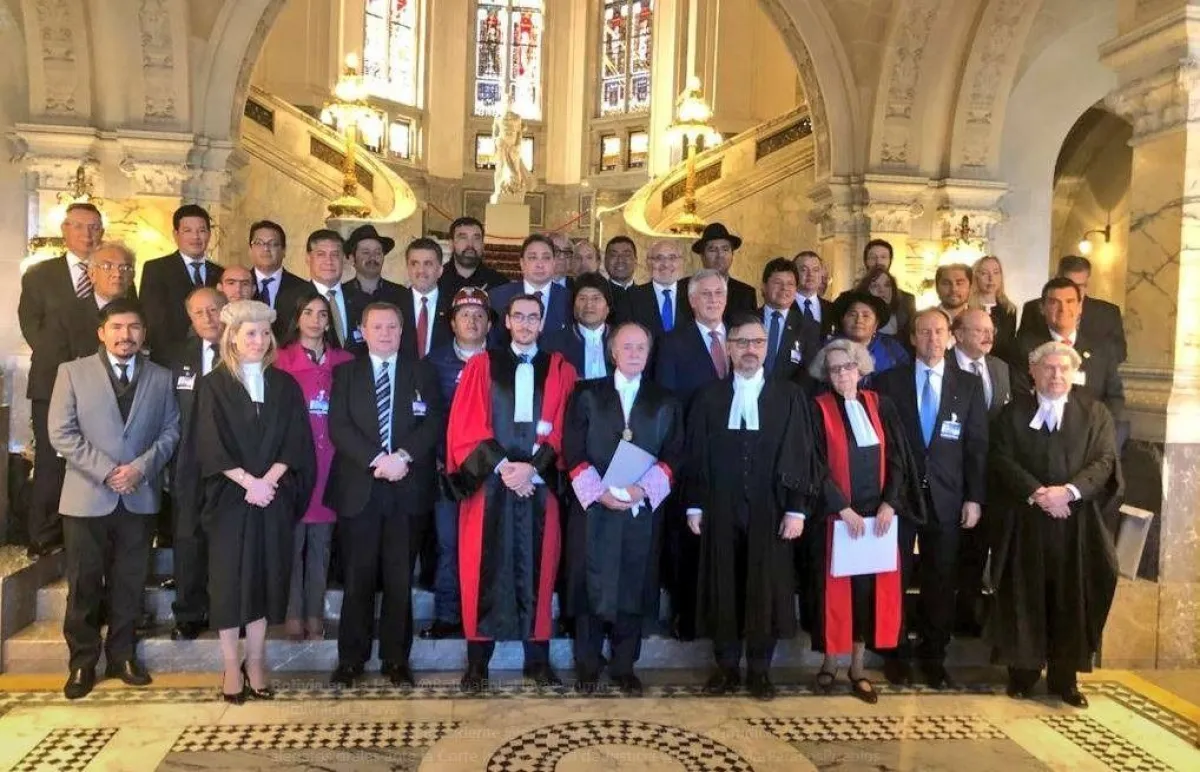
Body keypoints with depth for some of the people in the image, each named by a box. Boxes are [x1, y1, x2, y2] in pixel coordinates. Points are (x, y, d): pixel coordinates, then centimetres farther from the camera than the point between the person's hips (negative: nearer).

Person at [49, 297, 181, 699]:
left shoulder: (160, 377, 8)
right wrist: (106, 471, -14)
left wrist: (141, 466, -12)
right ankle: (82, 663, 19)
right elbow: (62, 433, -6)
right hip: (87, 497, -2)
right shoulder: (73, 372, 1)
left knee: (130, 583, 9)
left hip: (140, 497, 2)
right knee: (84, 584, 6)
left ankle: (123, 656, 23)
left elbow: (171, 431, 4)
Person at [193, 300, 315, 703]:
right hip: (230, 497, -2)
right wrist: (249, 482, -15)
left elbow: (295, 442, 1)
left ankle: (256, 663, 18)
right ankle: (232, 667, 13)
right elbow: (211, 447, -7)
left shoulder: (285, 385, 8)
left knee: (266, 576, 6)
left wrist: (268, 480, -12)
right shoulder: (214, 385, 0)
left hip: (274, 497, 2)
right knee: (229, 578, 2)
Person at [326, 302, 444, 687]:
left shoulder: (423, 372, 10)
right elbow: (338, 426, -2)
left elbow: (435, 422, -1)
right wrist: (376, 460, -15)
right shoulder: (345, 373, 10)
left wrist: (403, 456, -15)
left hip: (408, 489, 0)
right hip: (358, 489, 0)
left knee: (400, 579, 5)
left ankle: (396, 659, 16)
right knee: (358, 579, 4)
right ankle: (351, 659, 15)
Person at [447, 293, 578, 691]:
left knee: (535, 569, 5)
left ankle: (538, 660, 15)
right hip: (488, 482, -1)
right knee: (484, 571, 1)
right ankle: (478, 661, 11)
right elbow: (466, 428, -1)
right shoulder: (481, 366, 7)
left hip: (539, 485, 1)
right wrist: (502, 465, -12)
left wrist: (531, 467, -11)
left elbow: (562, 431, 2)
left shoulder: (559, 370, 9)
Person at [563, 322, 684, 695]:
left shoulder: (665, 402, 10)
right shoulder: (586, 394, 5)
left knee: (633, 588, 6)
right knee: (591, 585, 4)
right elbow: (573, 451, -1)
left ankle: (624, 667, 19)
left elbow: (673, 456, 3)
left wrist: (643, 489, -13)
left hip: (642, 510, 1)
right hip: (593, 507, -1)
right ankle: (587, 665, 18)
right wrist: (600, 492, -13)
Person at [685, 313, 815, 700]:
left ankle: (760, 668, 20)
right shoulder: (709, 397, 8)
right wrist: (694, 505, 1)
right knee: (723, 588, 6)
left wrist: (797, 508, -7)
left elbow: (801, 455, 0)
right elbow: (696, 454, 6)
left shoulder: (790, 397, 4)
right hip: (721, 511, 1)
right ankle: (726, 665, 21)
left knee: (767, 589, 5)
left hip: (771, 512, -1)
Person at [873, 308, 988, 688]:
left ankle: (933, 656, 23)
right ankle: (895, 654, 22)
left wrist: (975, 497, -2)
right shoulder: (889, 381, 2)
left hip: (946, 498, 1)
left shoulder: (969, 384, 6)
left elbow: (977, 445, 4)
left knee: (941, 582, 8)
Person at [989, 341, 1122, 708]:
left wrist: (1069, 491, -16)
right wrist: (1037, 493, -16)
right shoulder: (1013, 412, 7)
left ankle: (1064, 676, 15)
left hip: (1077, 522, 0)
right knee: (1025, 598, 5)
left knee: (1072, 599, 4)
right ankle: (1023, 671, 15)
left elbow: (1105, 461, -2)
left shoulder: (1095, 412, 7)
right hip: (1024, 522, 0)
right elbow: (1002, 460, -2)